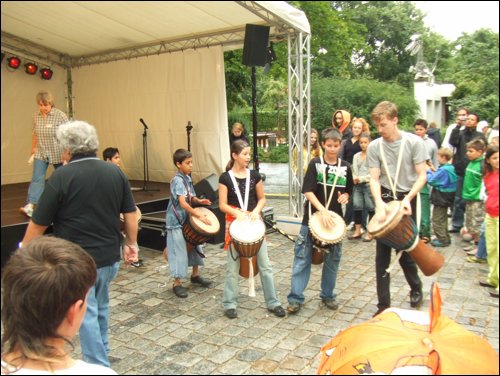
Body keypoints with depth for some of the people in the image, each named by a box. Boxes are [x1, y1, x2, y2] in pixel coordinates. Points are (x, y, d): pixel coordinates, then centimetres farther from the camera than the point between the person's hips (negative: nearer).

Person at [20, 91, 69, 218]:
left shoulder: (60, 115, -12)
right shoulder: (36, 117, 3)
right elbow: (34, 135, 12)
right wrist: (33, 152, 13)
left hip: (58, 154, -3)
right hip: (41, 154, 3)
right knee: (37, 178, -7)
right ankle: (30, 206, -11)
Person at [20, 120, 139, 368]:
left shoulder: (62, 176, -15)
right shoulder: (116, 173, -1)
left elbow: (39, 224, -11)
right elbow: (130, 214, 4)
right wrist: (131, 244, 15)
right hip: (109, 257, 6)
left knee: (86, 314, 7)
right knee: (100, 307, 24)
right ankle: (101, 355, 41)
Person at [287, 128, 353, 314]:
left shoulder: (345, 167, 5)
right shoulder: (315, 164, -5)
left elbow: (348, 191, 16)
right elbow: (308, 191, -12)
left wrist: (345, 197, -7)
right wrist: (322, 210, -24)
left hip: (335, 218, 4)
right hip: (312, 218, -3)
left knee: (332, 259, 12)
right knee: (302, 258, 0)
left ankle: (328, 295, 29)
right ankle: (295, 298, 8)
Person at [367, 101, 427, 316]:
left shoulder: (414, 142, -8)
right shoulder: (374, 147, -3)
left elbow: (422, 176, -8)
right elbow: (374, 179, -5)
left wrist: (407, 198, -22)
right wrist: (379, 203, -22)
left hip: (408, 201, -2)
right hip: (385, 201, 2)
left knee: (405, 252, 6)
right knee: (382, 256, 3)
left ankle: (416, 288, 39)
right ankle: (384, 304, 14)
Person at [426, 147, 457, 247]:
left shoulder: (443, 170, -24)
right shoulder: (451, 168, 4)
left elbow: (431, 180, -23)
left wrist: (428, 171, -9)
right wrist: (435, 170, 4)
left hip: (440, 199, -10)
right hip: (446, 198, 10)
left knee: (437, 220, 2)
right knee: (443, 220, 22)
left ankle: (442, 240, 7)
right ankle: (446, 238, 31)